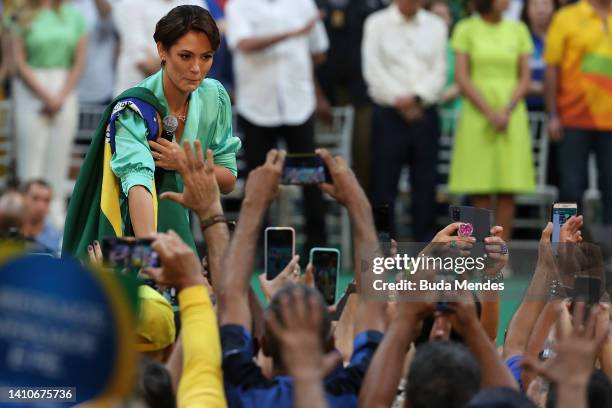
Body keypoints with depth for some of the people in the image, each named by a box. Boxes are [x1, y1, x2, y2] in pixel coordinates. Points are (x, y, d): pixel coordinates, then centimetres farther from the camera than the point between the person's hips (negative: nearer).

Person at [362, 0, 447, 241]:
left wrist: (417, 96, -12)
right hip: (388, 115, -2)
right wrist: (399, 99, -14)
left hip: (426, 114, 2)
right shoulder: (377, 24, 3)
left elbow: (439, 70, 3)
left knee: (425, 185, 2)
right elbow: (373, 70, -4)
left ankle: (426, 246, 6)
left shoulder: (435, 26, 10)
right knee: (384, 185, -3)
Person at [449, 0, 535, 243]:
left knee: (508, 189, -4)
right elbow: (461, 77, -3)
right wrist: (489, 112, -12)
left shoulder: (518, 30, 8)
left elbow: (525, 77, 6)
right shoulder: (466, 29, 1)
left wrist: (507, 110, -10)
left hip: (511, 113, 2)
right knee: (479, 188, -4)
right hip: (476, 113, -2)